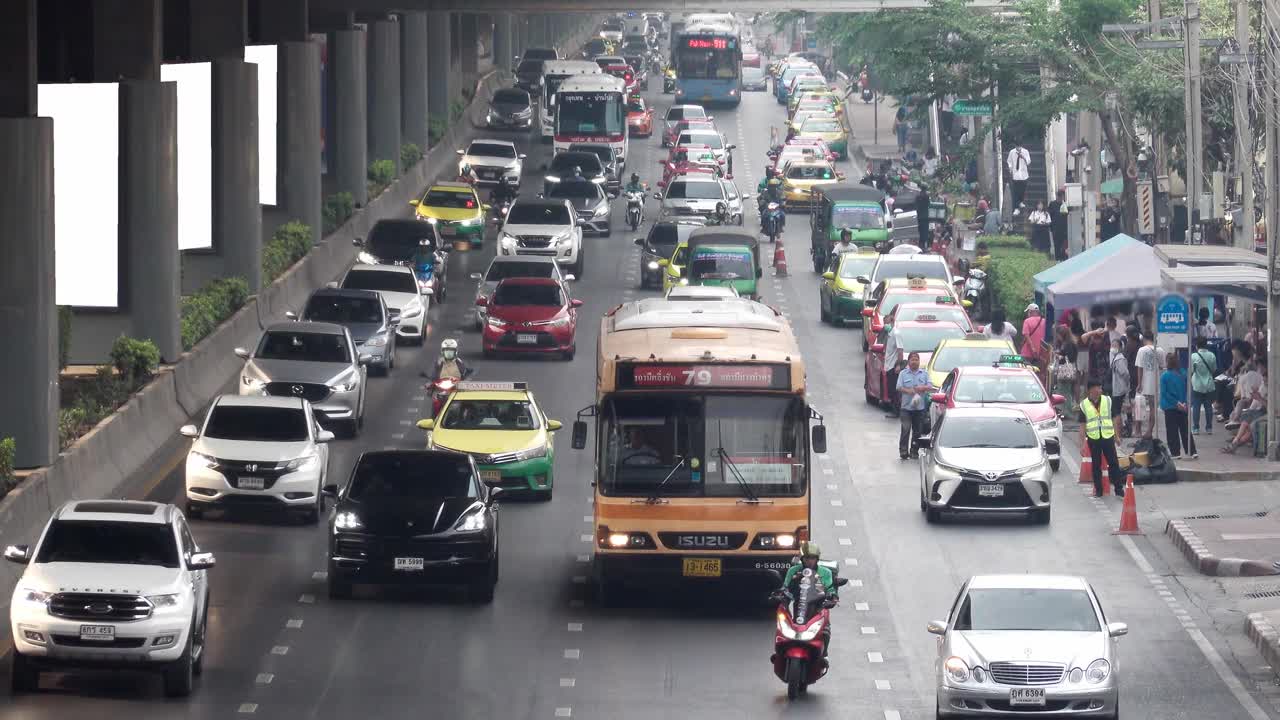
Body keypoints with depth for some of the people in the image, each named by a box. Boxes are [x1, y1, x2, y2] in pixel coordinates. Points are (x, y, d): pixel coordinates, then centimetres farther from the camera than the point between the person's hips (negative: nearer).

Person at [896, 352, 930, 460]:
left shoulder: (924, 373, 8)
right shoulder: (903, 374, 3)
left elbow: (929, 387, 3)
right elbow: (899, 387, -4)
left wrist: (922, 388, -17)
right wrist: (909, 391, -21)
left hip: (920, 407, 2)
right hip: (906, 406, -2)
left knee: (917, 431, 6)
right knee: (906, 429, -10)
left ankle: (914, 451, 15)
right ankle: (903, 450, -6)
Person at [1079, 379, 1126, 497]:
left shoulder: (1107, 400, 4)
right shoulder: (1084, 405, 0)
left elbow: (1114, 419, 11)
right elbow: (1083, 425, 3)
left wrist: (1116, 435, 11)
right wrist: (1082, 442, 0)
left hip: (1108, 436, 0)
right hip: (1093, 438, 0)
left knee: (1114, 463, -1)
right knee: (1096, 465, 6)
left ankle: (1118, 488, 5)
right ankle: (1098, 490, 14)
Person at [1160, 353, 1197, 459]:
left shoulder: (1164, 376, -11)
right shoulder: (1183, 374, -1)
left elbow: (1164, 393, -13)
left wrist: (1176, 403, -12)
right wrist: (1185, 403, -5)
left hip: (1170, 407, -4)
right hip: (1183, 409, 4)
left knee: (1172, 431, 6)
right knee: (1185, 430, 10)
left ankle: (1175, 452, 6)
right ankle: (1192, 452, 7)